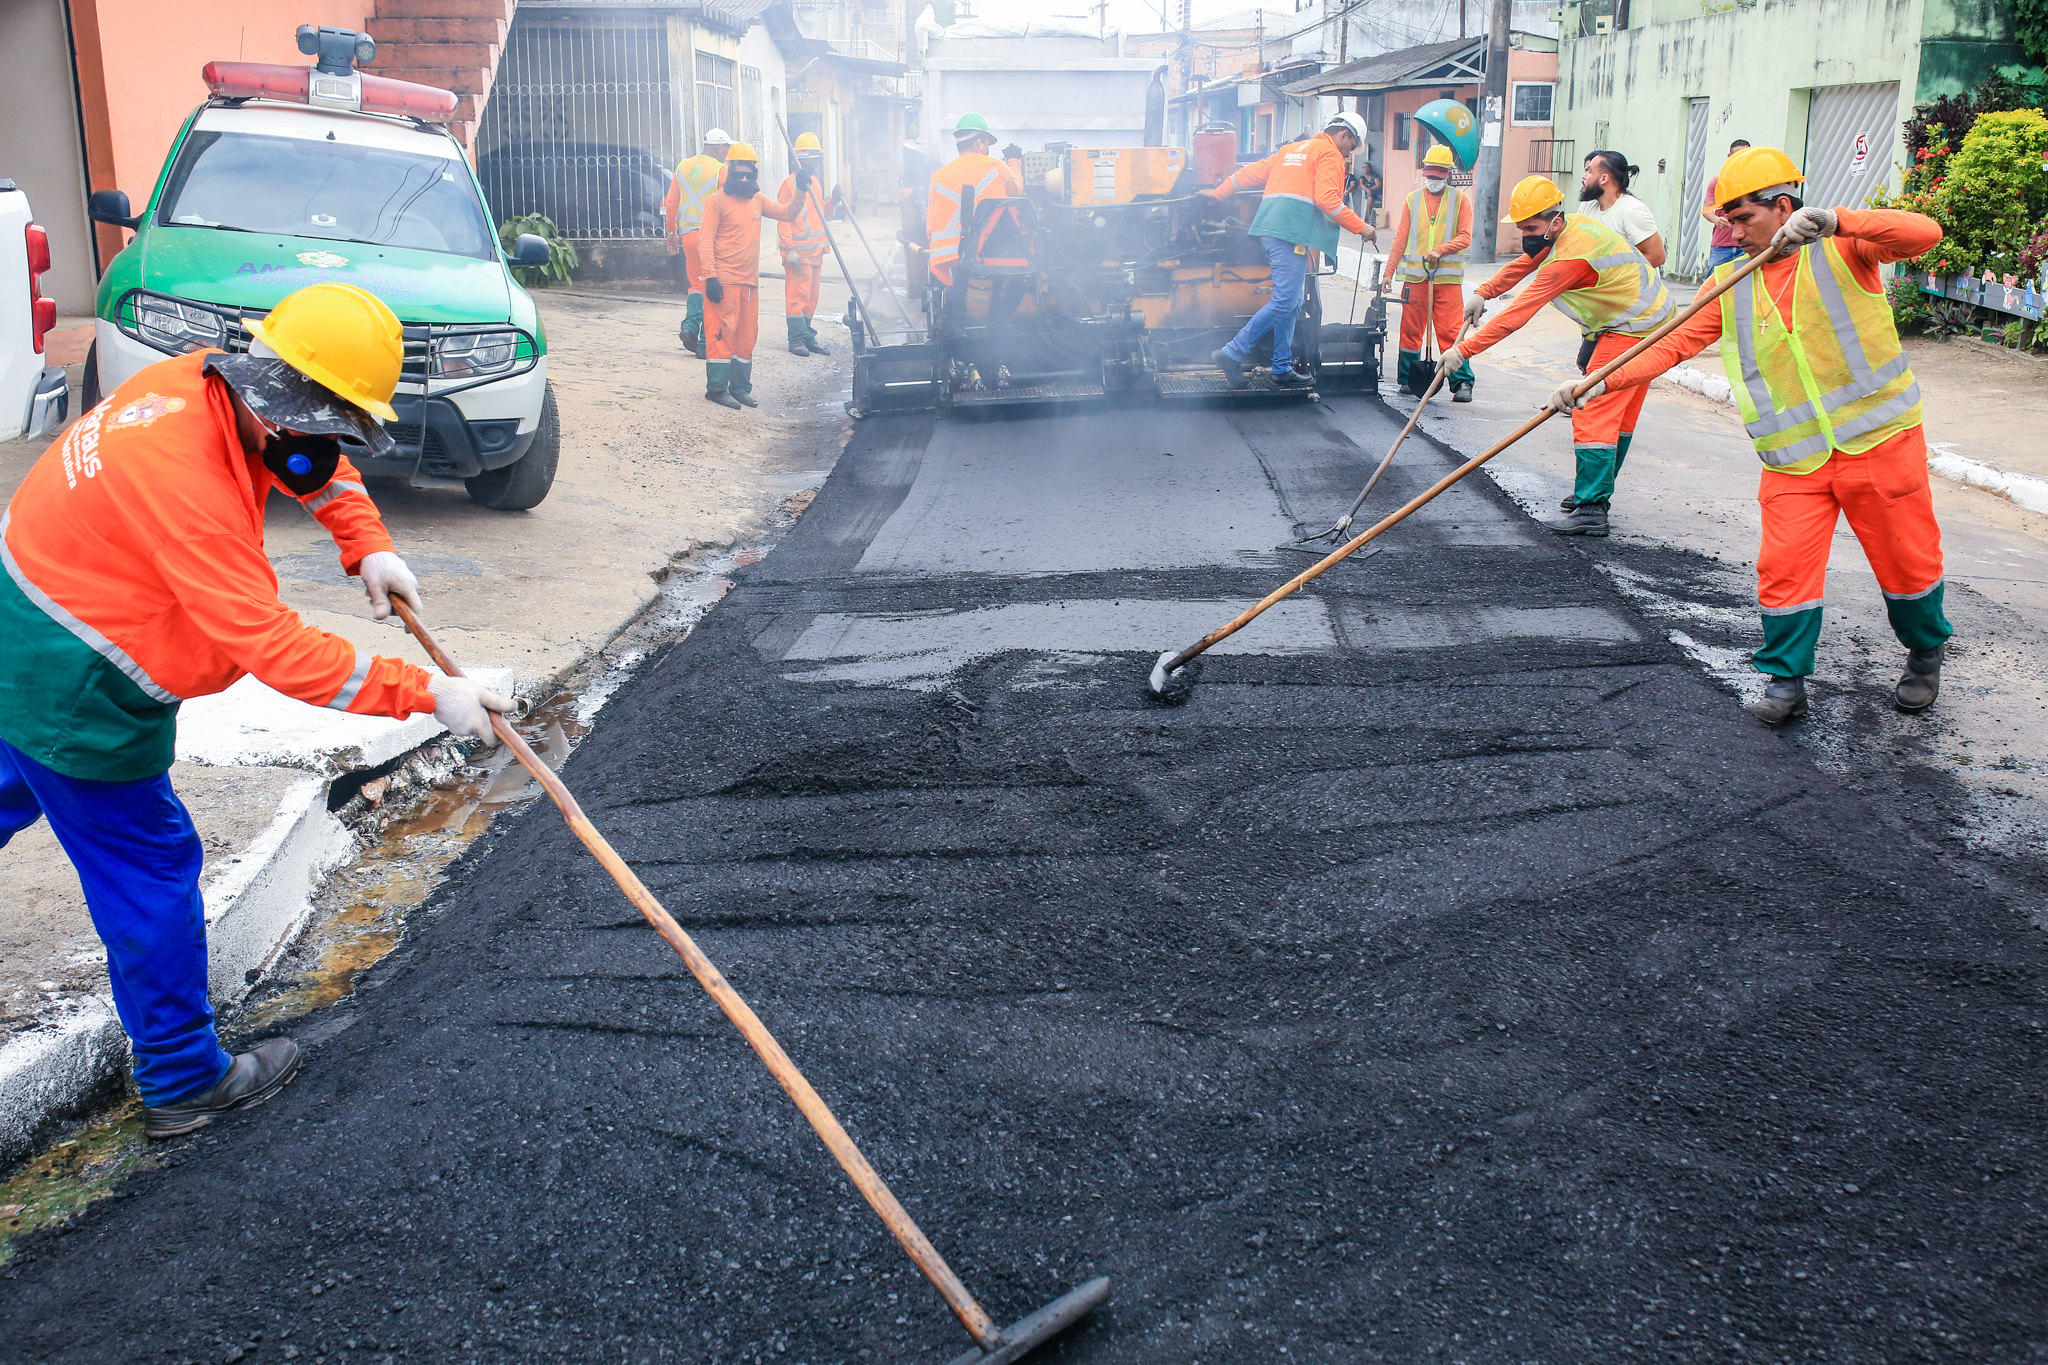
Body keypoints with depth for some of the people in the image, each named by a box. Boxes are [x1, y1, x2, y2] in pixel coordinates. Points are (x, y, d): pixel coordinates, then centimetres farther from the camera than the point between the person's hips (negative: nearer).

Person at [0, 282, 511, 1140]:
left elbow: (317, 467, 13)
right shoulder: (186, 482, -33)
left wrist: (367, 547, -4)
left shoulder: (210, 385, -6)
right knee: (148, 867, 3)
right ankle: (182, 1083, 19)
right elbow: (274, 646, -33)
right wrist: (426, 693, -31)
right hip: (70, 696, -9)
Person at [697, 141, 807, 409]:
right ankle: (717, 388, -1)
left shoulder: (757, 200, 14)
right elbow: (706, 241, -10)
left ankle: (740, 388, 19)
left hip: (750, 281, 7)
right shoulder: (717, 201, -6)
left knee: (746, 336, 10)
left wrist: (801, 191, 1)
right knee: (722, 332, -7)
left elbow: (786, 213, 18)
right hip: (724, 281, -7)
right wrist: (711, 276, -17)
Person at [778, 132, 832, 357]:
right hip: (798, 251, -8)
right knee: (797, 295, -7)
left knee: (811, 296, 11)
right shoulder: (790, 182, -8)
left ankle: (807, 336, 19)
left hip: (815, 250, 8)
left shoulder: (813, 181, 17)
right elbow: (783, 218, -13)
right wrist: (789, 248, -18)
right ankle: (798, 339, -2)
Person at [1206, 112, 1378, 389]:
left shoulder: (1292, 149, 28)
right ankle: (1233, 353, -17)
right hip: (1292, 231, -10)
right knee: (1285, 301, -13)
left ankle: (1282, 368, 11)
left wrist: (1218, 194, 37)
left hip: (1271, 228, 10)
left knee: (1292, 302, 12)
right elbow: (1327, 199, -11)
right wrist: (1361, 227, -7)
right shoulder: (1330, 153, 2)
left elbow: (1251, 173, 29)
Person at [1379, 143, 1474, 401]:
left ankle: (1462, 382, -5)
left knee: (1451, 331, -7)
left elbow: (1464, 237, -1)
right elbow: (1400, 239, 12)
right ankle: (1407, 378, 17)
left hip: (1448, 276, -2)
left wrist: (1440, 250, -16)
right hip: (1415, 275, 2)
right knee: (1411, 329, 5)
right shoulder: (1412, 200, 12)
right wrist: (1388, 271, 7)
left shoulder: (1460, 200, 6)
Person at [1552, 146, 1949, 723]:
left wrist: (1834, 219, -33)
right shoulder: (1730, 284, 6)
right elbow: (1676, 343, 0)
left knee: (1907, 560, 10)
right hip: (1793, 459, 2)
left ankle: (1926, 654, 35)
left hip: (1878, 442, -2)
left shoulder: (1842, 249, -4)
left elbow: (1924, 233, -20)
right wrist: (1603, 382, -13)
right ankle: (1786, 681, 9)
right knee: (1784, 568, -6)